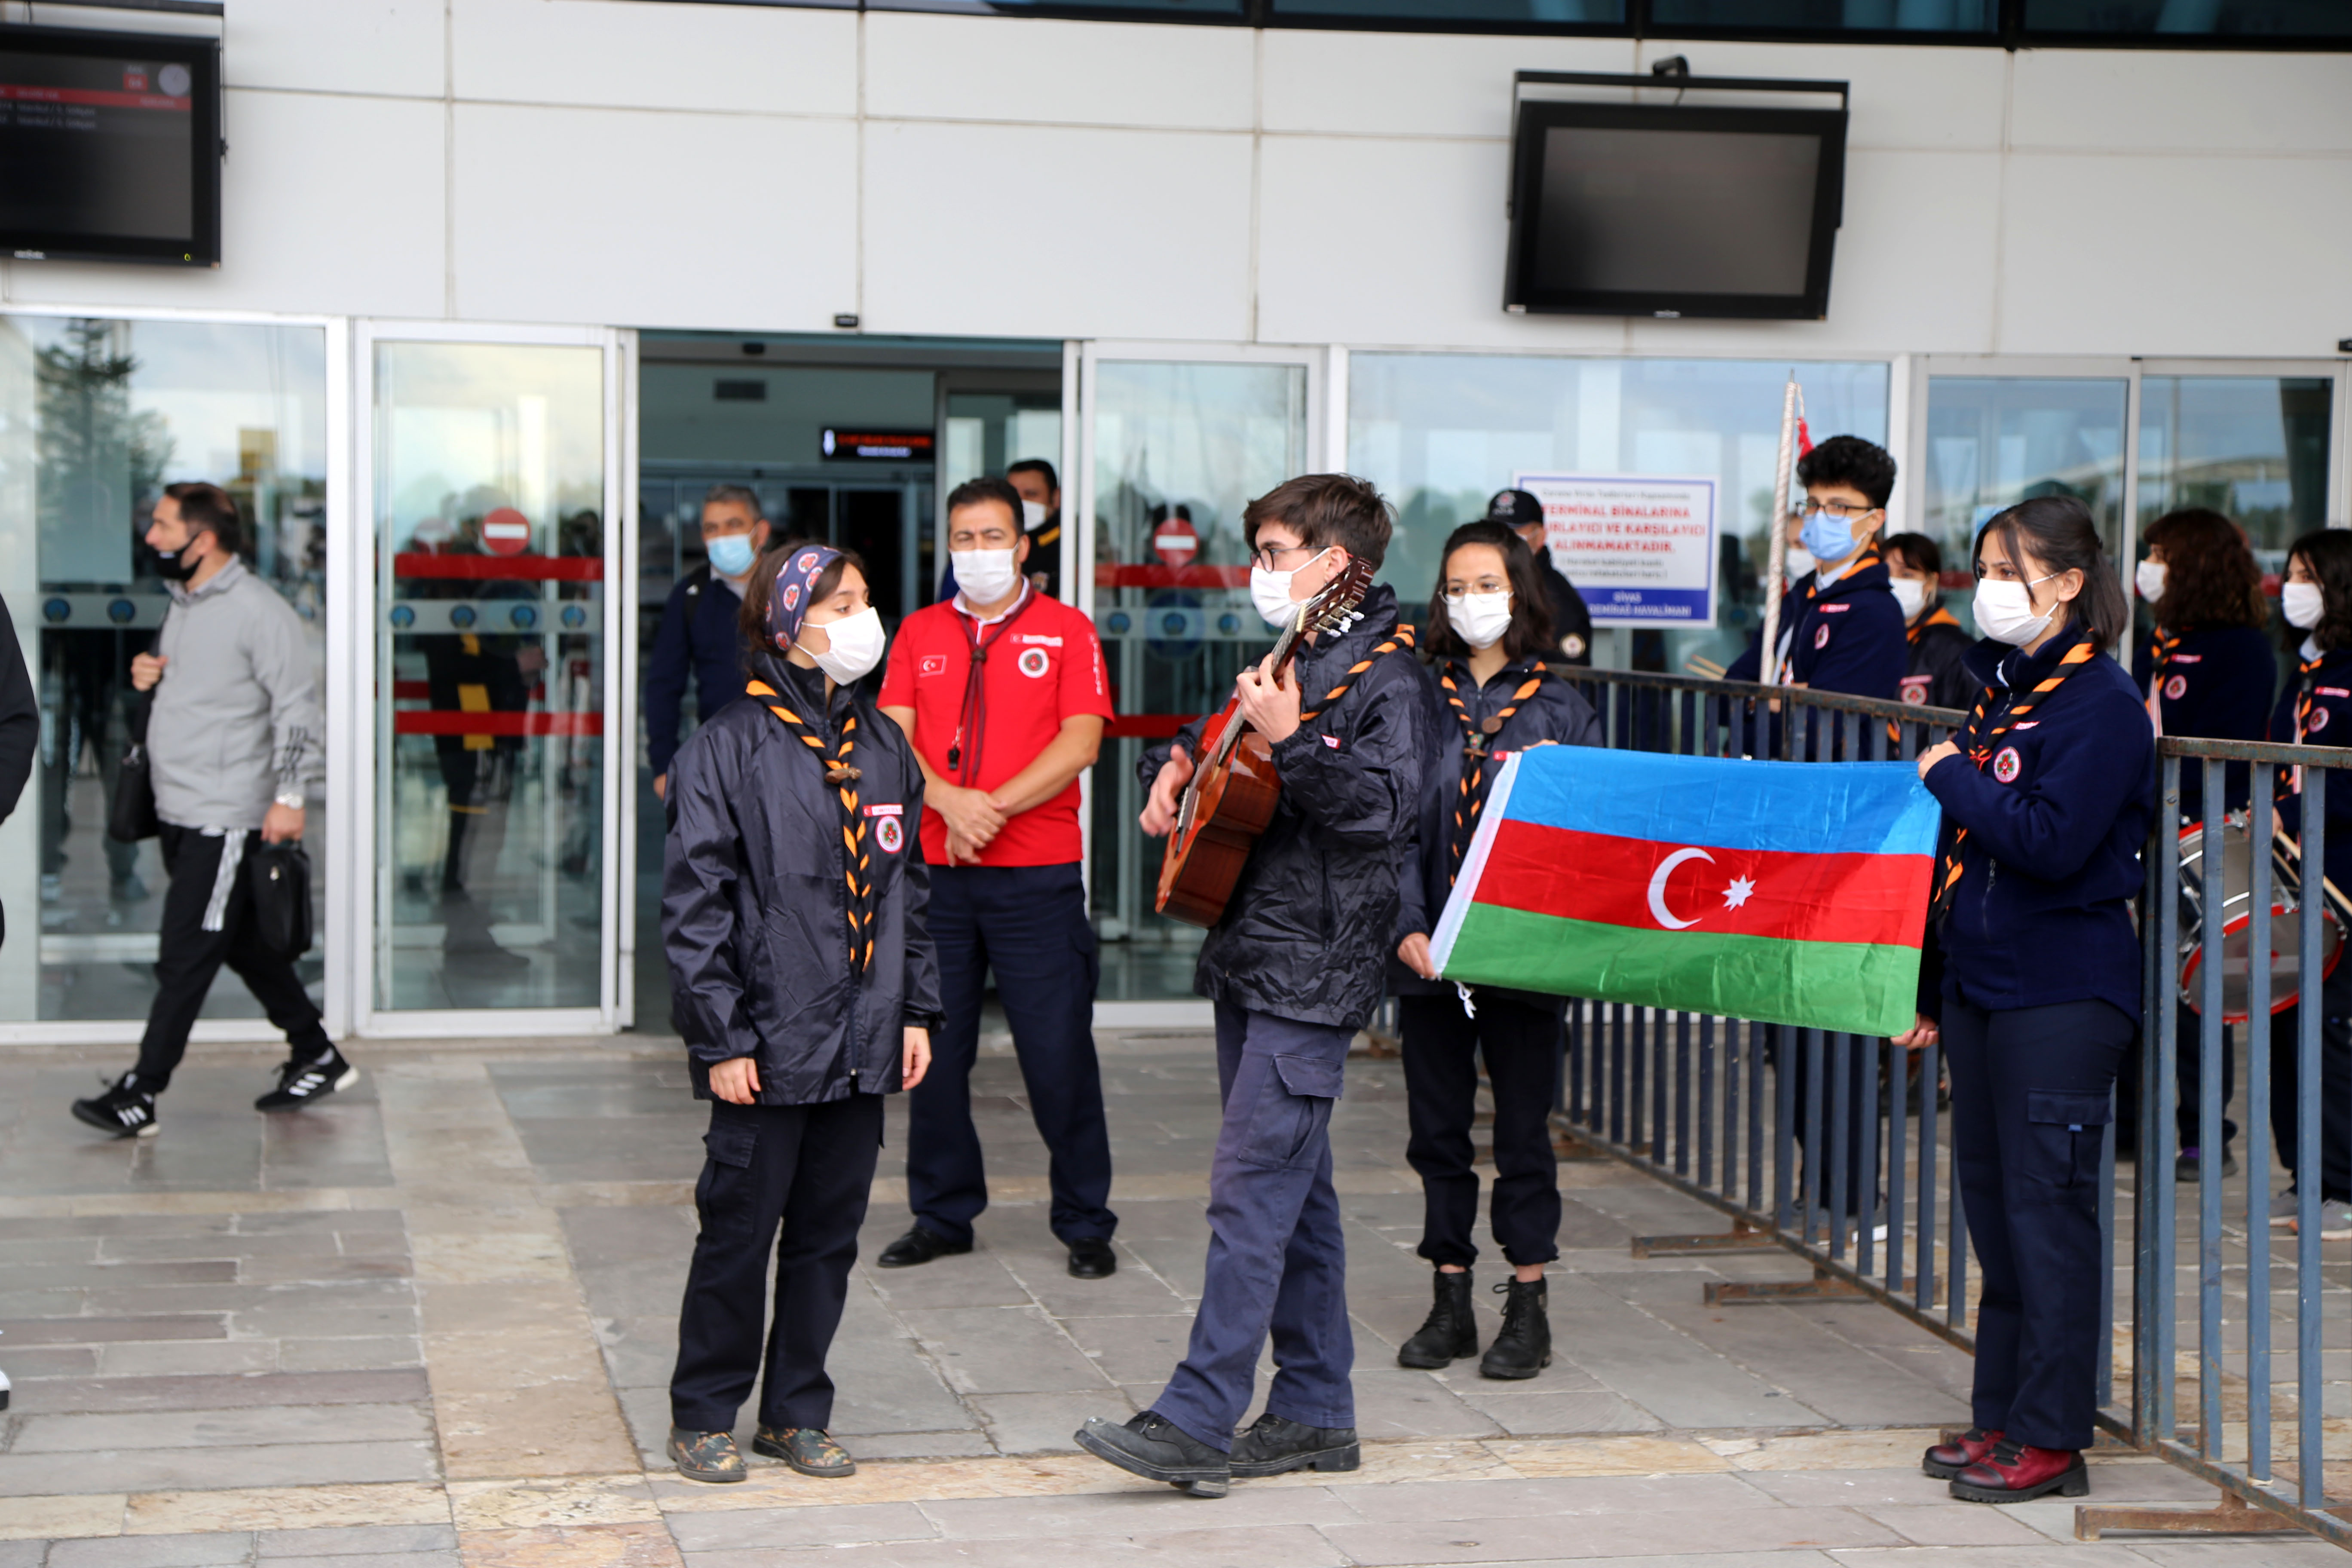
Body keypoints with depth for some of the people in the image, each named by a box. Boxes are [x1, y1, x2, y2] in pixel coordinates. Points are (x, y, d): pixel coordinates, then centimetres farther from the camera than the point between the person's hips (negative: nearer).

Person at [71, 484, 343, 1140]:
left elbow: (297, 707, -16)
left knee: (185, 957, -7)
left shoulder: (258, 611, -14)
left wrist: (290, 795, -20)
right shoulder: (182, 604, 13)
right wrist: (148, 675, 4)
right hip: (179, 812, 9)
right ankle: (317, 1056, 27)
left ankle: (141, 1095, -4)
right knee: (245, 945, 15)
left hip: (226, 817, -9)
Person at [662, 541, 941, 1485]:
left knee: (830, 1233, 11)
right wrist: (720, 1038, -12)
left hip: (864, 1046, 5)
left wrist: (918, 1010, 11)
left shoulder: (884, 748, 10)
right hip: (769, 1048, -5)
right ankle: (703, 1417, 18)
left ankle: (798, 1413, 23)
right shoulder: (727, 750, -8)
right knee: (739, 1232, 3)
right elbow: (694, 906, -9)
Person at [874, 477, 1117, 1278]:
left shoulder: (1066, 630, 4)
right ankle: (942, 1214, 18)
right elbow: (892, 739, 3)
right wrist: (951, 802, -15)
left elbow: (1081, 741, -7)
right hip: (936, 873, 3)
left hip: (1038, 876, -3)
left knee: (1059, 1053, -3)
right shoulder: (919, 633, 13)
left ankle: (1086, 1224, 9)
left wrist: (992, 808, -15)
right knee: (932, 1050, 5)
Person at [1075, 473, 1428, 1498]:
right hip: (1253, 954, 9)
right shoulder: (1288, 661, 17)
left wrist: (1290, 739, -29)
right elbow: (1219, 732, 35)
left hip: (1314, 970, -9)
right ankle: (1315, 1414, 19)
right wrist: (1178, 763, 15)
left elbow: (1386, 807, -23)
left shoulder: (1382, 675, -11)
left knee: (1251, 1190, -11)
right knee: (1294, 1190, 12)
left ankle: (1197, 1422, -12)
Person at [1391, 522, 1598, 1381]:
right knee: (1437, 1126, 8)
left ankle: (1528, 1307, 14)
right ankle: (1451, 1302, 19)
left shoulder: (1559, 706, 3)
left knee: (1523, 1126, 4)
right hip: (1427, 950, 2)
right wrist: (1407, 927, -11)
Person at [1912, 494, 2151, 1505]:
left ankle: (2052, 1438, 2)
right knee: (1993, 1201, 12)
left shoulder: (2099, 703, -12)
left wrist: (1951, 778, -12)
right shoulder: (2000, 690, 14)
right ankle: (2001, 1416, 21)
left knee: (2046, 1207, -5)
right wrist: (1934, 986, 19)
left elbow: (2051, 842, -23)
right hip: (1983, 984, 8)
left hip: (2063, 995, -8)